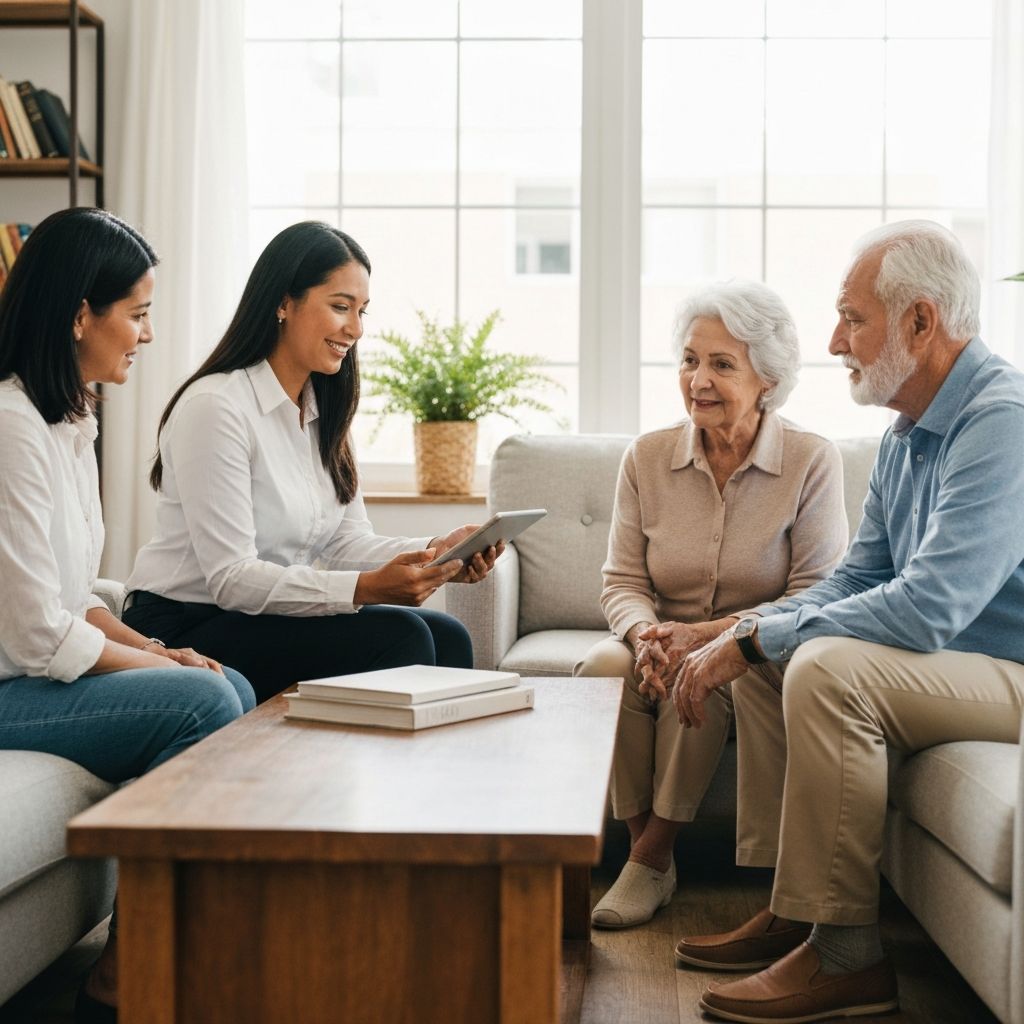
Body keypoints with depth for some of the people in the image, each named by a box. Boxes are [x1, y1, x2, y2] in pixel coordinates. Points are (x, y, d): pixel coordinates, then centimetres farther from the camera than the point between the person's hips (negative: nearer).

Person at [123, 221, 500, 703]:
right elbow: (231, 579, -22)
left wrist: (438, 552, -13)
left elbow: (348, 542, 6)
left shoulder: (323, 410, 11)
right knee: (398, 636, -24)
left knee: (445, 636, -13)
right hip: (186, 632, -8)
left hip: (268, 617, 8)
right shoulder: (214, 407, -17)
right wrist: (366, 589, -32)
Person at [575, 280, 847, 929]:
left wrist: (708, 634, -22)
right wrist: (649, 634, -20)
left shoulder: (813, 462, -7)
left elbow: (815, 600, -10)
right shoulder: (647, 458, 3)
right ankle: (646, 848, -15)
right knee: (605, 668, -29)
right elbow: (622, 582, 4)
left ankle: (652, 859, -18)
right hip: (664, 642, 3)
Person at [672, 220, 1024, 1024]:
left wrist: (755, 641, -23)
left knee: (828, 670, -29)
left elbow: (928, 607, -31)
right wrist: (743, 630, -4)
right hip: (946, 659, 10)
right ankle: (792, 913, 10)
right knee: (767, 666, 10)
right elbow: (856, 582, 14)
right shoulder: (909, 435, 10)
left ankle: (846, 955, -19)